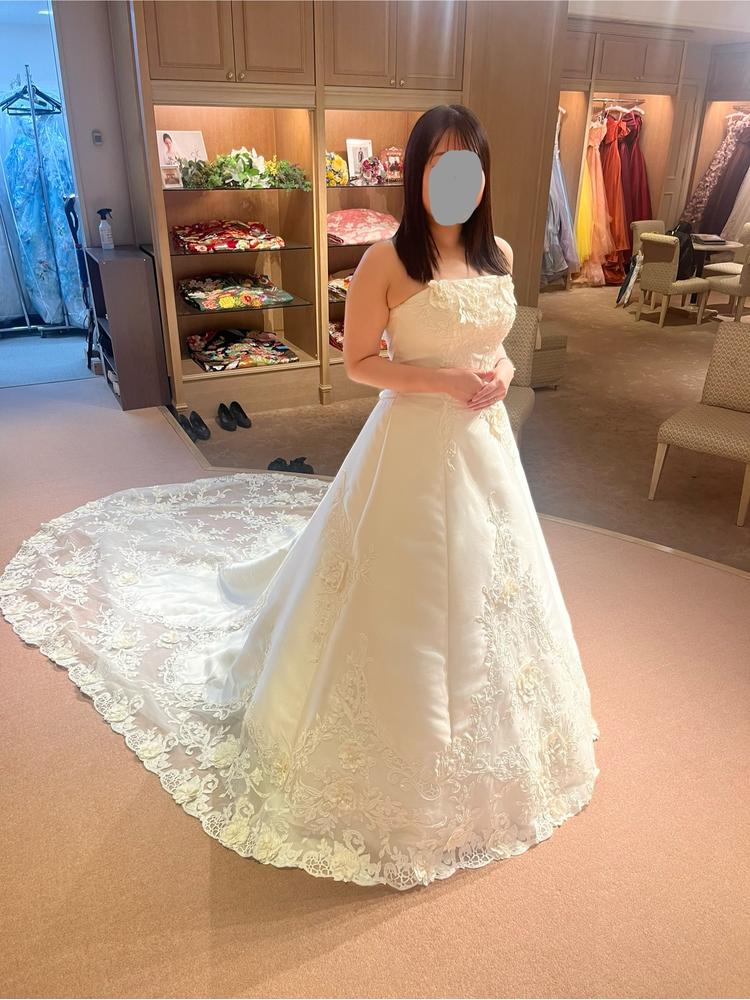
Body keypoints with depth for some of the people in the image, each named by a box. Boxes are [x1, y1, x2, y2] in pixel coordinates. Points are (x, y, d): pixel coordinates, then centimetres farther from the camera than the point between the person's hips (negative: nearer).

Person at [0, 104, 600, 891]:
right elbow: (359, 362, -10)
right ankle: (400, 753, 31)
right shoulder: (387, 260, -13)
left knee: (481, 590, 19)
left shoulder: (498, 254, 5)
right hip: (414, 448, -6)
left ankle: (477, 738, 46)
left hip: (486, 442, 7)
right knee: (403, 601, 6)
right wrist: (443, 381, -20)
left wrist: (500, 371, -4)